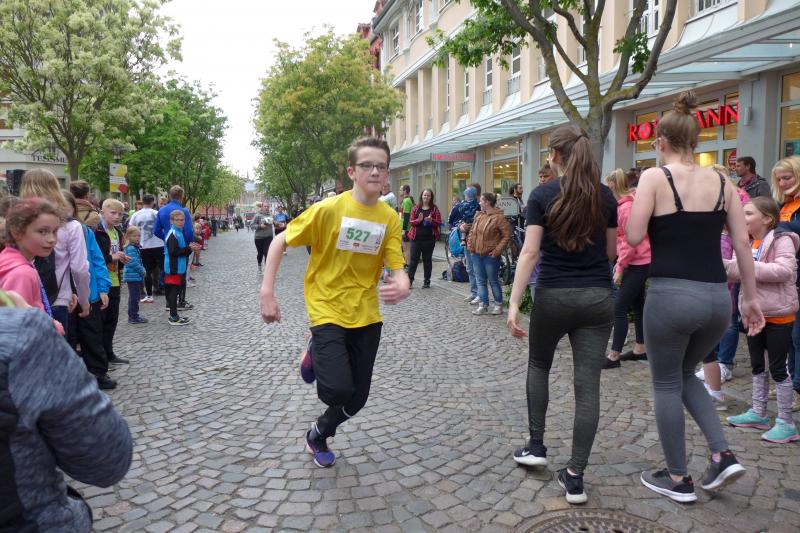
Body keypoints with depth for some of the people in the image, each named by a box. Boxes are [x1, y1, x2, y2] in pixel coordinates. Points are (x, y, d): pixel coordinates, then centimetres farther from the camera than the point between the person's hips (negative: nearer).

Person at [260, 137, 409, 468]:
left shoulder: (390, 218, -3)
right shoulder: (328, 209, -14)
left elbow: (397, 269, -7)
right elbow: (280, 242, -6)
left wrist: (402, 287, -32)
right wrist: (267, 293, -14)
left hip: (366, 316, 4)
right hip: (328, 311, -4)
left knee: (357, 398, 10)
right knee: (338, 390, -19)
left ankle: (318, 436, 41)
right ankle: (317, 354, 16)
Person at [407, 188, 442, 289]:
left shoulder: (434, 209, 2)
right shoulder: (416, 207, 5)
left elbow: (439, 223, 1)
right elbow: (411, 222, 3)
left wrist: (431, 220, -17)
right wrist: (418, 220, -16)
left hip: (429, 238, -1)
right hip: (416, 237, 1)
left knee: (427, 260, 7)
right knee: (414, 259, 0)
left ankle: (427, 281, 15)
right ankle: (409, 280, 5)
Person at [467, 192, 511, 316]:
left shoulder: (499, 217, -12)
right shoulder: (478, 215, 10)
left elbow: (507, 235, -13)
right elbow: (472, 231, 18)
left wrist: (497, 250, -15)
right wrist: (470, 245, 6)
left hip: (490, 255, -7)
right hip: (476, 254, 7)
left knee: (493, 281, 4)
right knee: (480, 281, 9)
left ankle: (498, 305, 18)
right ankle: (483, 305, 16)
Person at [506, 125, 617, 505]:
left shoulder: (543, 195, -5)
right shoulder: (605, 195, 5)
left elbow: (530, 252, -12)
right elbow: (612, 252, 11)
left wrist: (514, 303, -12)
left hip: (554, 295, -2)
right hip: (598, 297, 2)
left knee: (539, 365, 23)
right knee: (588, 383, 2)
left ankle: (536, 446, 26)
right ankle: (575, 476, 5)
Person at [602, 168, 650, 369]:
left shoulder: (626, 207, -19)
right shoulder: (625, 203, 11)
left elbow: (631, 242, -21)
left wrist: (620, 268, -15)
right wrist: (620, 262, 12)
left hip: (638, 264, -10)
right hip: (640, 262, 10)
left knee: (619, 309, -6)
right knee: (637, 306, 16)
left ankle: (614, 356, -1)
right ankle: (640, 349, 26)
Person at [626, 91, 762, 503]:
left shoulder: (655, 177, -6)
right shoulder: (722, 182, 8)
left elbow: (633, 237, -12)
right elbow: (742, 244, 7)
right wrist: (750, 298, 14)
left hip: (671, 295, -5)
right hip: (717, 298, 6)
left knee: (666, 385, 12)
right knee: (686, 374, 27)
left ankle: (678, 480, 22)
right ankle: (723, 456, 17)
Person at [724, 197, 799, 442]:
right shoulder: (747, 243, 9)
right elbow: (739, 272, 8)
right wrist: (723, 264, -9)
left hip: (778, 315, -8)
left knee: (778, 368, 0)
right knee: (758, 365, 16)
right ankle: (758, 413, 29)